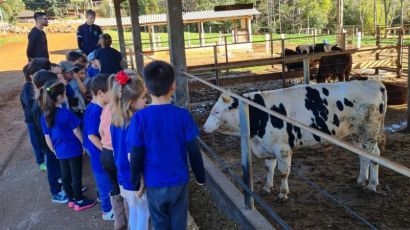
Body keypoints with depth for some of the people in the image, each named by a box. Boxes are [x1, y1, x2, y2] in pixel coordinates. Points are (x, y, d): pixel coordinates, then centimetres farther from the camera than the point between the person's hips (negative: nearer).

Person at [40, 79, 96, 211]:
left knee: (65, 175, 18)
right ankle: (79, 201, 20)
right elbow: (77, 132, -13)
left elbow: (47, 138, 2)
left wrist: (54, 151, 16)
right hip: (73, 150, -6)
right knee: (76, 175, 7)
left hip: (60, 151, 6)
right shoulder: (66, 113, -22)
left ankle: (71, 199, 34)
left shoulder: (45, 116, -5)